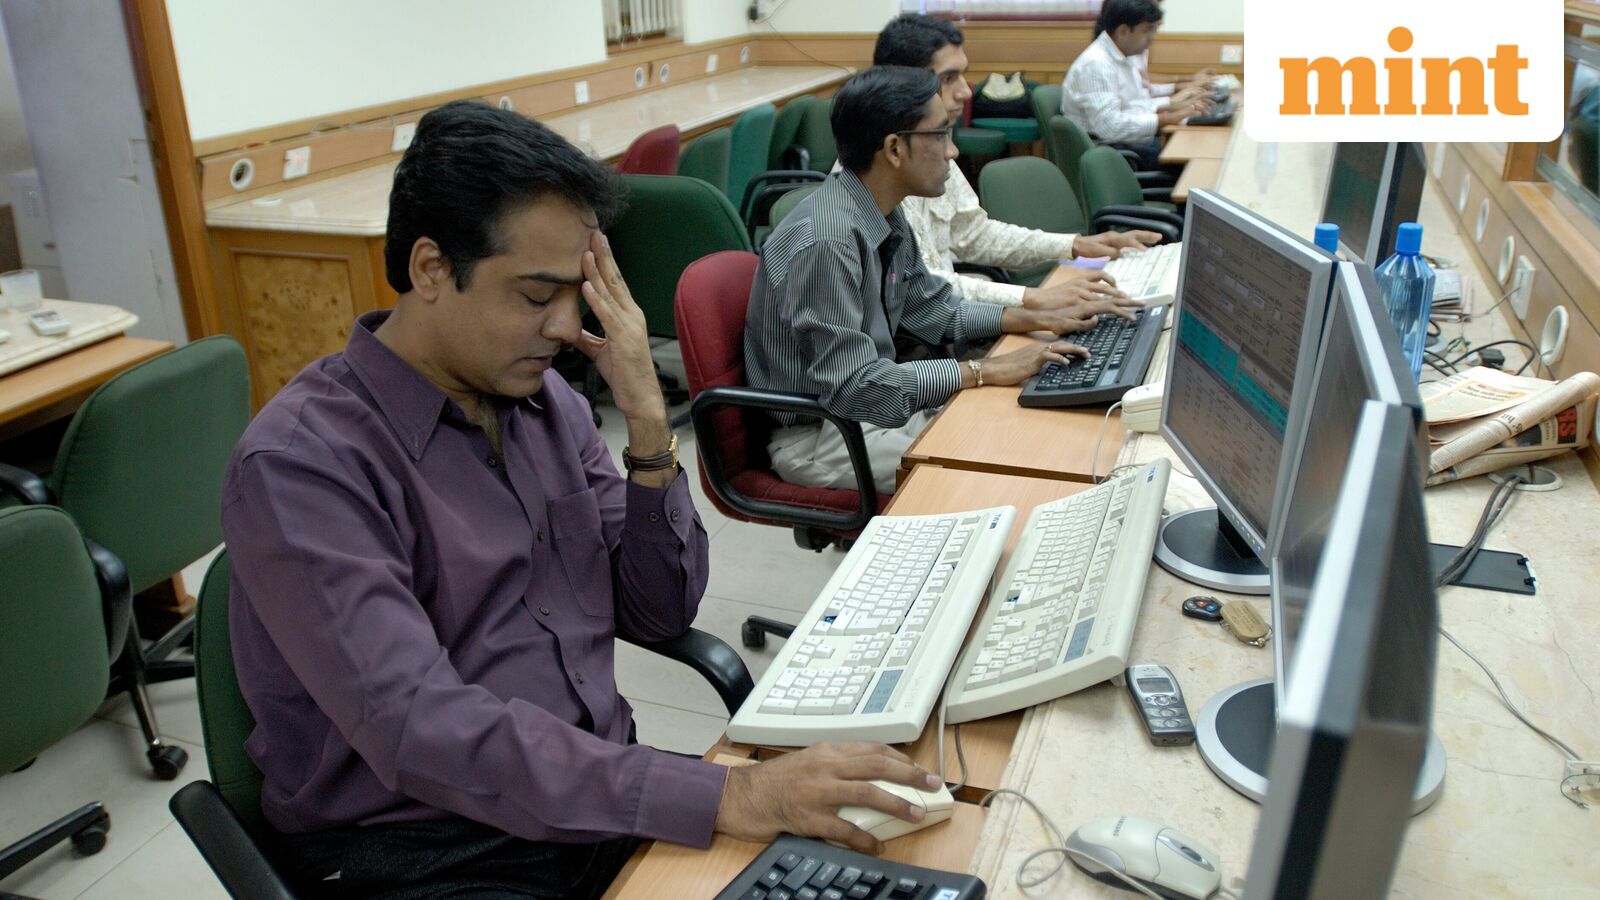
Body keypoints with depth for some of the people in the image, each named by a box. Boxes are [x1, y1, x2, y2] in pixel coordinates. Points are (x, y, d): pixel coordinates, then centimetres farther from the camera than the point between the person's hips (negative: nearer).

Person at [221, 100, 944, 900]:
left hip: (601, 794, 6)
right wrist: (721, 798, -33)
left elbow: (659, 613, 5)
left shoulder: (544, 399, 4)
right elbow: (420, 730, -27)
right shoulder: (301, 463, -16)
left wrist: (647, 423, -10)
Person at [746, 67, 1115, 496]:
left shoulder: (884, 214, 1)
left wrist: (1039, 320, 6)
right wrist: (985, 371, -24)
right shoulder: (825, 242, -27)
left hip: (870, 400, 9)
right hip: (816, 434, -9)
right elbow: (852, 386, -28)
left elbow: (932, 308, 15)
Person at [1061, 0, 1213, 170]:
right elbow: (1110, 126, -28)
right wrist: (1167, 118, -23)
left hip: (1126, 140, 10)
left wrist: (1171, 103, 8)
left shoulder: (1125, 56, 12)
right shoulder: (1096, 64, -19)